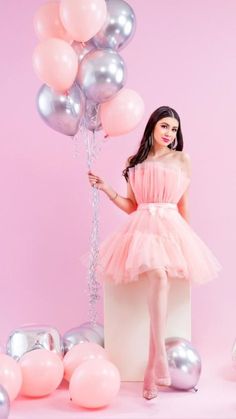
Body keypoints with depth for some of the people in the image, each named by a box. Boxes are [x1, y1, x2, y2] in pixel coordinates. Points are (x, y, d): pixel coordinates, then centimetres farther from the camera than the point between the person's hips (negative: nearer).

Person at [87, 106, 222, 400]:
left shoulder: (182, 159, 12)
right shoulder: (134, 162, 15)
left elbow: (183, 206, 15)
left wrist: (187, 238, 16)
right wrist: (106, 189, 5)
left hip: (171, 227, -1)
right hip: (142, 227, 1)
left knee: (159, 276, -30)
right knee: (157, 275, -30)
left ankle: (154, 365, -30)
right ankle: (160, 361, -31)